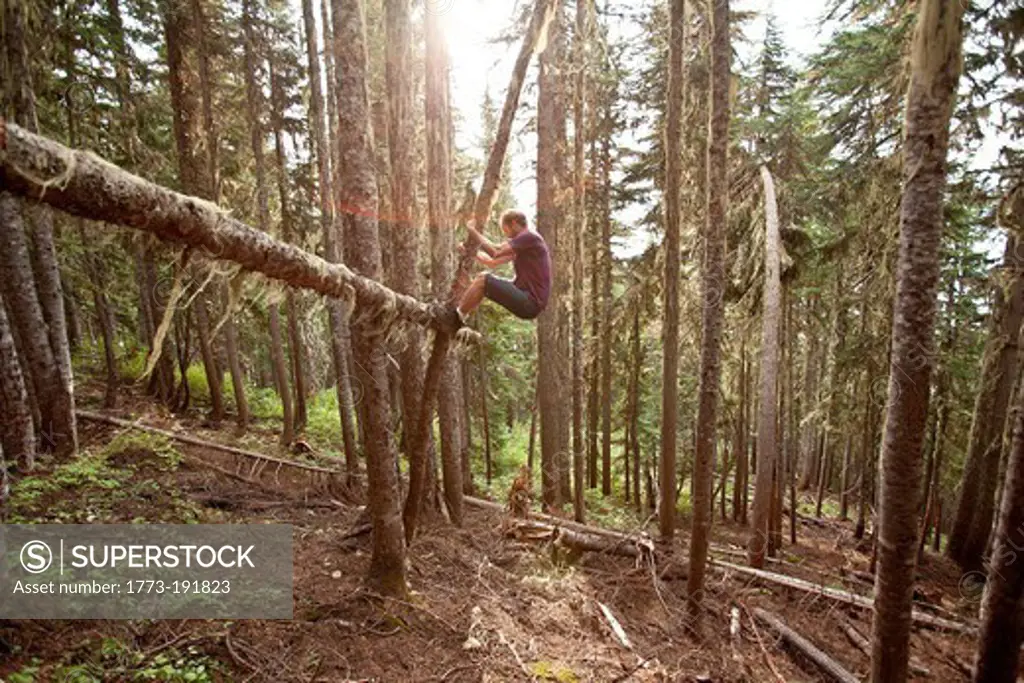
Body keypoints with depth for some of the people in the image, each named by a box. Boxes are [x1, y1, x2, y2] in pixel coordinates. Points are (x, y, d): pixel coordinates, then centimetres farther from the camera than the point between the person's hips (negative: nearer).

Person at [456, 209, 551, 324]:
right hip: (527, 299, 10)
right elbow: (492, 262, 19)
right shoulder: (521, 245, 19)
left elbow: (495, 252, -17)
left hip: (530, 303, -10)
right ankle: (459, 316, 9)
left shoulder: (529, 237, -9)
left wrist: (473, 231, -5)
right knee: (484, 278, 14)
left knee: (483, 279, -16)